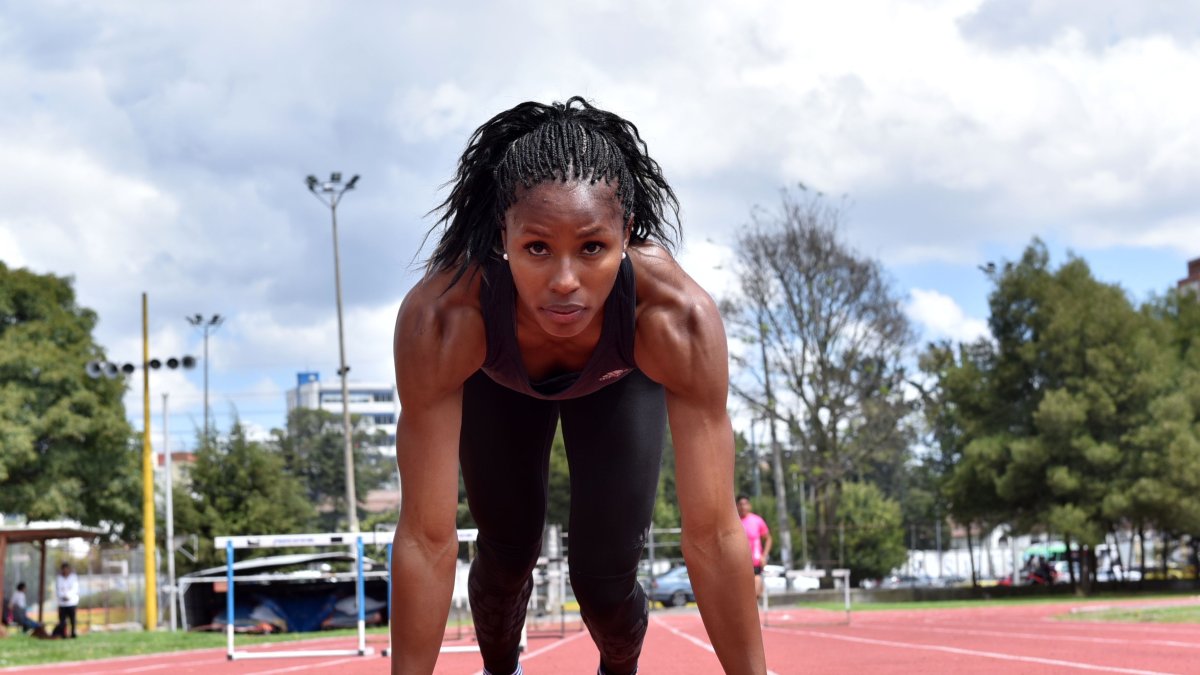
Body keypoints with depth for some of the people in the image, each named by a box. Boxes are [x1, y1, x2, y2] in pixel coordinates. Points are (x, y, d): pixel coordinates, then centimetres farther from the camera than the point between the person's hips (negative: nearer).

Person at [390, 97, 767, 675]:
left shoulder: (678, 317, -43)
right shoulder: (441, 317, -44)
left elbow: (712, 534, -38)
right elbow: (427, 538, -40)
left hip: (619, 384, 0)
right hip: (499, 383, 0)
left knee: (605, 577, -6)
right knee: (506, 556, 2)